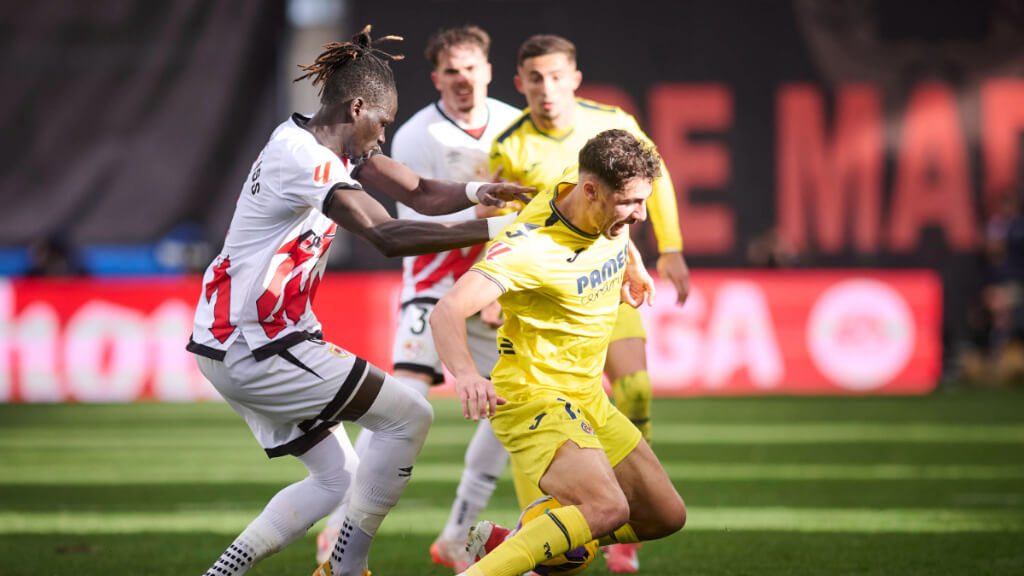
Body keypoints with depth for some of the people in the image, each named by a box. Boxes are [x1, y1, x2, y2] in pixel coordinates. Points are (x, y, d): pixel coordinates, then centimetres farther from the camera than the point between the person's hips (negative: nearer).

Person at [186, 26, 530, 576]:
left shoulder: (333, 144, 10)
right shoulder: (304, 159, -20)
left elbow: (420, 193, 10)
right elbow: (387, 236, -28)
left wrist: (475, 192, -10)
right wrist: (494, 228, -28)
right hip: (253, 349, -10)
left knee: (336, 477, 15)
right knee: (408, 416, -6)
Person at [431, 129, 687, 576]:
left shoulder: (609, 213, -4)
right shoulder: (530, 246, -28)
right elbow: (448, 311, -39)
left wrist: (633, 265, 30)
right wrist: (465, 373, -55)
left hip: (587, 399, 9)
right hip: (534, 398, -9)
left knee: (666, 516, 12)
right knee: (606, 508, -32)